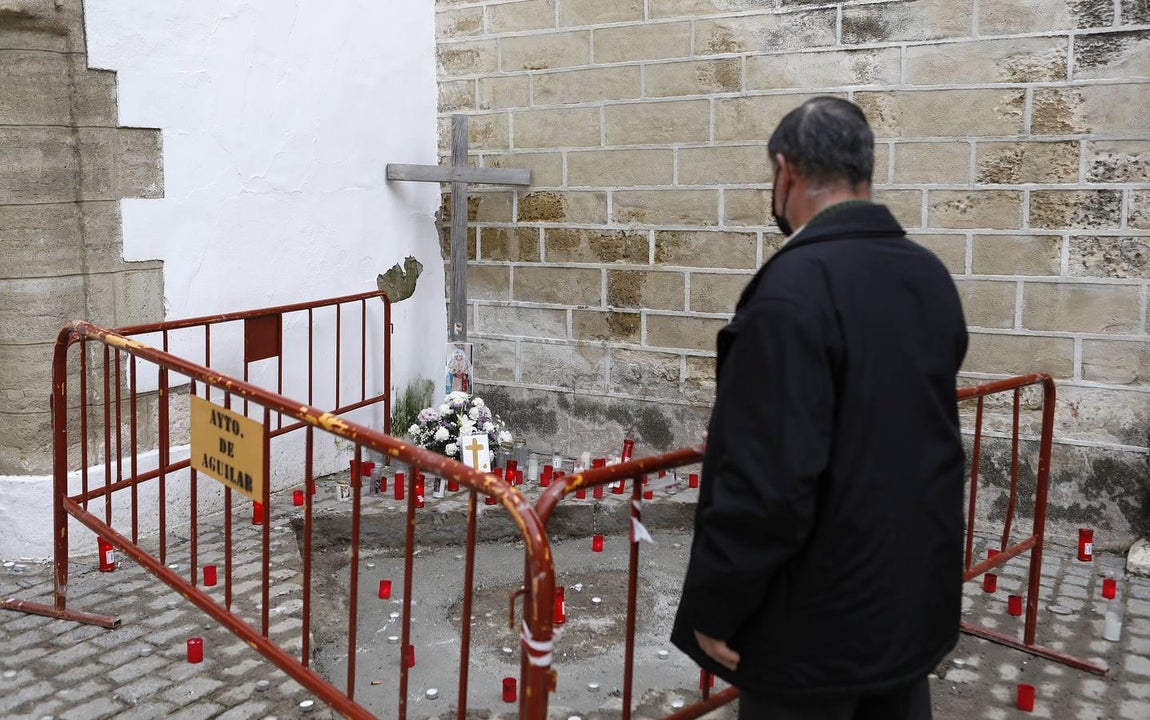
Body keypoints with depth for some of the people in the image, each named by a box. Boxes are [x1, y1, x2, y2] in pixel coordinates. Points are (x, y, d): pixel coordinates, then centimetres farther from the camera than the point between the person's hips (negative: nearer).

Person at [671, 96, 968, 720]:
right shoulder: (930, 276, 2)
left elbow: (766, 480, -27)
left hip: (818, 620, -7)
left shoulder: (794, 287, -24)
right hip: (917, 594, 7)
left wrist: (713, 608, -14)